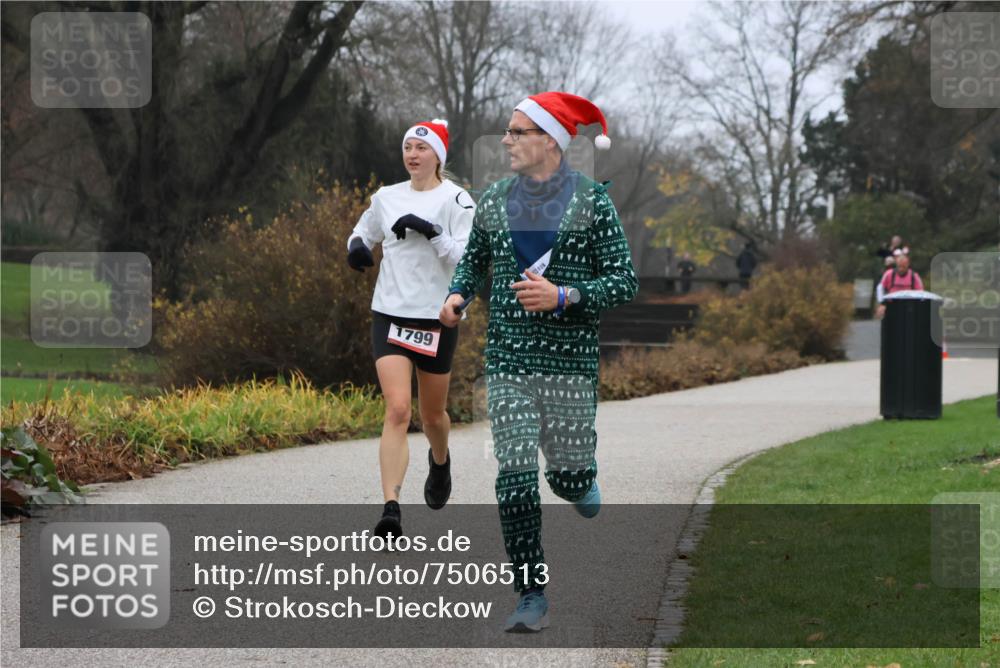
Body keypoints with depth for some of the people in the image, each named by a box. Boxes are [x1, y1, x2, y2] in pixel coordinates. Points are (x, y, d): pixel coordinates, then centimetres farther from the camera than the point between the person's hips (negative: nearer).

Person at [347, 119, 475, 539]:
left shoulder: (455, 200, -5)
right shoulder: (386, 197, 7)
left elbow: (470, 257, -13)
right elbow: (365, 229, 25)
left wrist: (431, 232, -24)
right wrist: (356, 245, 2)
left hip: (437, 318, -2)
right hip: (389, 315, 2)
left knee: (432, 414, 14)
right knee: (397, 410, -15)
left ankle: (440, 461, 50)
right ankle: (391, 509, -21)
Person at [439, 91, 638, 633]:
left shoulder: (591, 201, -4)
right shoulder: (494, 200, 7)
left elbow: (624, 281, -4)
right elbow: (473, 259, 22)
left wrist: (563, 297, -17)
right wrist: (457, 294, 0)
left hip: (569, 362, -2)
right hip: (506, 362, 2)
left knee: (568, 477, 3)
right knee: (515, 481, -6)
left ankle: (580, 480, 42)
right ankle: (532, 596, 1)